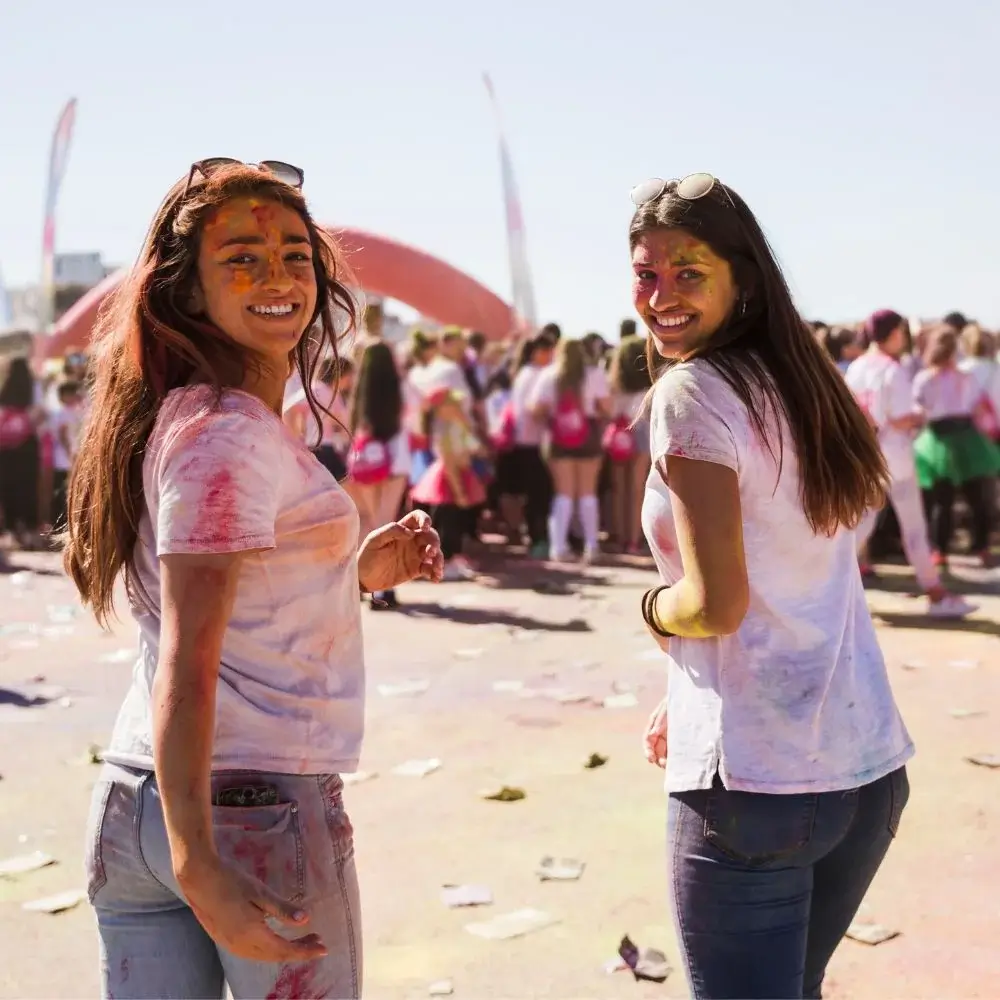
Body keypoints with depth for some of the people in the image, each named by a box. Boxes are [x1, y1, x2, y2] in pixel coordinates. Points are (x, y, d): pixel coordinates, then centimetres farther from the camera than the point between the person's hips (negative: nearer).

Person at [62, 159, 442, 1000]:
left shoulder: (180, 418, 12)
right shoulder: (229, 436, -15)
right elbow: (185, 665, -23)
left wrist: (358, 573, 13)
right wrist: (197, 865, -29)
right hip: (261, 809, -8)